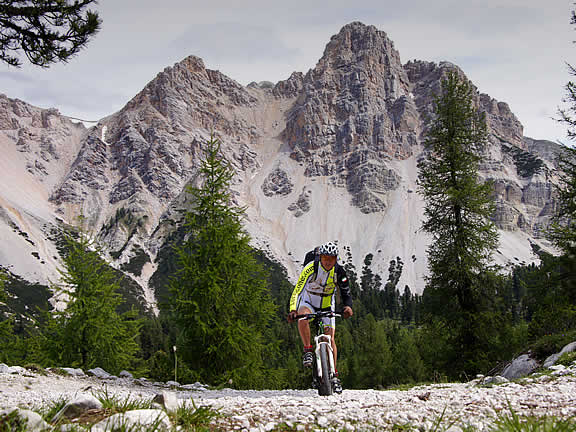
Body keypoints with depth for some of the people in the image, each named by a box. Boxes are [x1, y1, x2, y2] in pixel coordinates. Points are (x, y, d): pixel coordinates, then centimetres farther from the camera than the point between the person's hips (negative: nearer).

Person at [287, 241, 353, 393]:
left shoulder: (339, 272, -14)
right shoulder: (311, 268, -24)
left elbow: (346, 293, -8)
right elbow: (297, 290, -30)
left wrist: (348, 307, -31)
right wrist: (293, 310, -45)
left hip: (327, 307, 2)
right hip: (308, 303, -2)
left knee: (330, 338, -10)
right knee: (302, 317, -37)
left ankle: (334, 375, 2)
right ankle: (308, 350, -22)